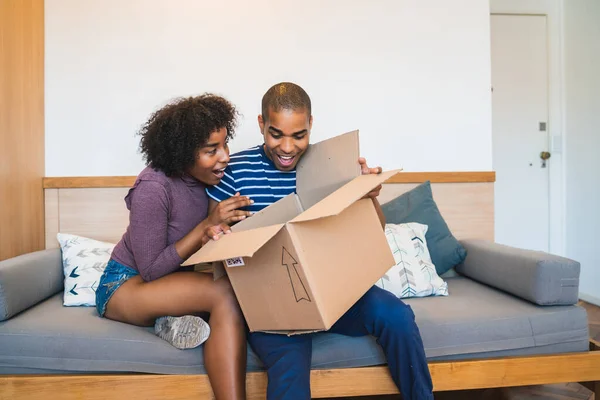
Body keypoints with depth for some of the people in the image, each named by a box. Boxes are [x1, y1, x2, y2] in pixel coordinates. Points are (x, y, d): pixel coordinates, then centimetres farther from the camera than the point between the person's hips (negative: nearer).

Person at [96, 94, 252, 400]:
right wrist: (208, 225, -28)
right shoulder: (153, 188, -25)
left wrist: (217, 233, -20)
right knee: (226, 292, -33)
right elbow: (151, 271, -23)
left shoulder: (207, 177, -7)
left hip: (173, 280, 6)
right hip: (124, 286, -6)